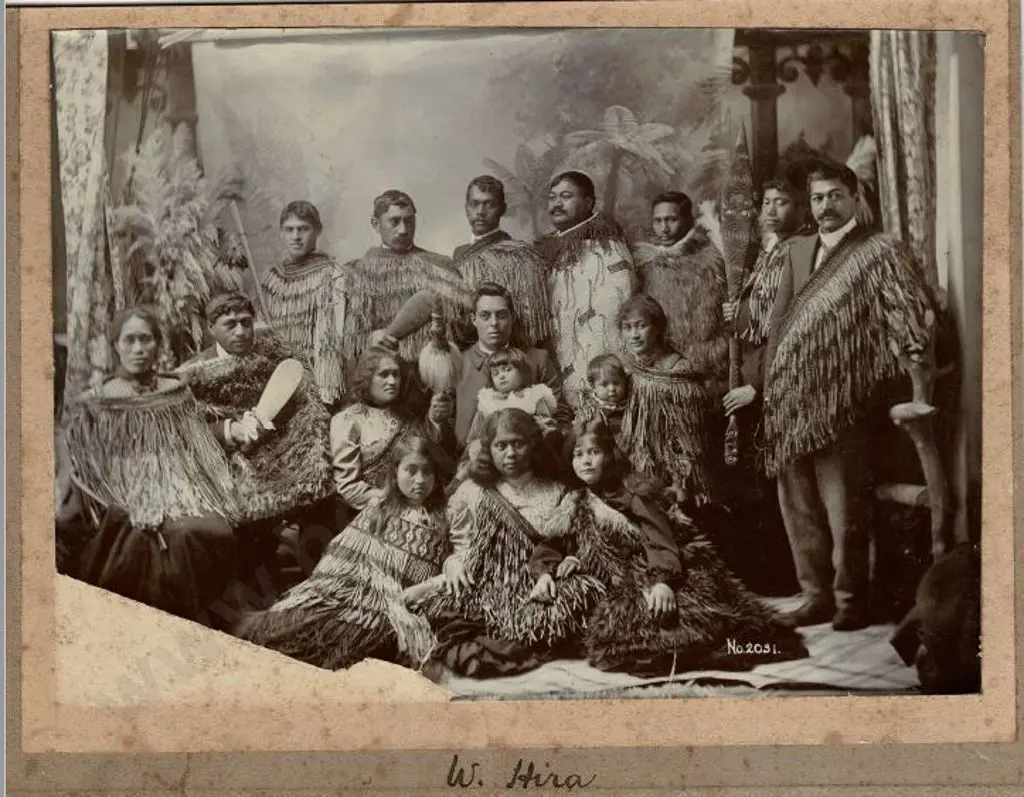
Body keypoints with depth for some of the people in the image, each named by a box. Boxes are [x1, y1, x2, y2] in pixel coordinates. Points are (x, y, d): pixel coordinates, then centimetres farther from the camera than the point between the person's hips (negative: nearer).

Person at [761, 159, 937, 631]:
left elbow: (919, 304, -9)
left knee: (843, 508, -3)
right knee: (798, 505, 10)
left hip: (838, 402, -6)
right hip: (790, 401, 6)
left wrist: (918, 349, -24)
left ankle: (850, 600, 8)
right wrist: (770, 381, 10)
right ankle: (817, 595, 20)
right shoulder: (797, 250, 16)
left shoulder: (877, 253, -2)